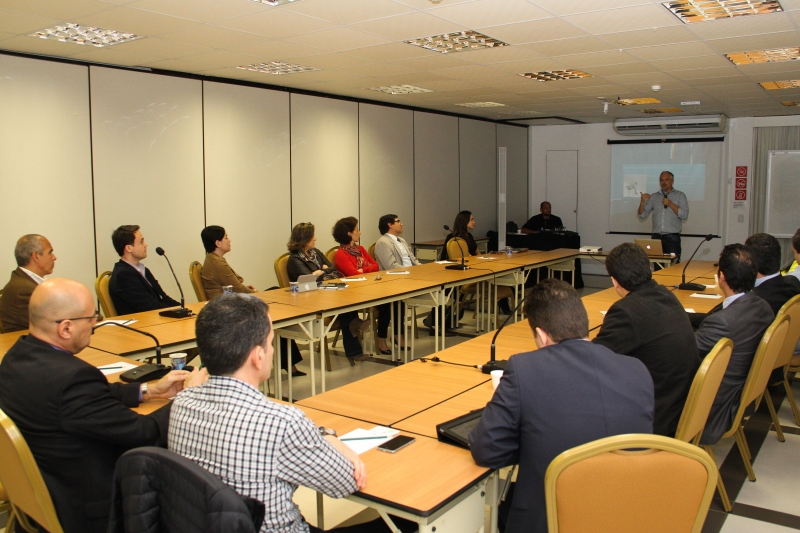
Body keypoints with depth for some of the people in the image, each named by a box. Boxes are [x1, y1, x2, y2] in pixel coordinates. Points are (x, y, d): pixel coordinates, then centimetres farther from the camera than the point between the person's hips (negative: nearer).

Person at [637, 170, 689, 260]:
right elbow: (642, 215, 10)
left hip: (672, 237, -2)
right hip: (656, 236, 2)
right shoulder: (653, 197, 14)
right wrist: (642, 202, -6)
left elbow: (684, 215, -3)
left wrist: (670, 204, -11)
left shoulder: (680, 196, 7)